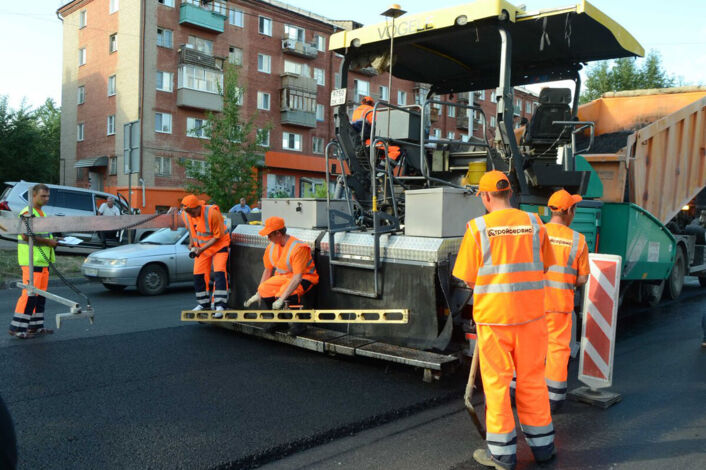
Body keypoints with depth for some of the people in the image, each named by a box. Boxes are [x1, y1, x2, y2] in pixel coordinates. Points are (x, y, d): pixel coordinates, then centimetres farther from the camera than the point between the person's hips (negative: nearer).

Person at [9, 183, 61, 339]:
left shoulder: (41, 213, 21)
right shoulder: (27, 213, -11)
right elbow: (26, 236, -21)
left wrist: (52, 240, 11)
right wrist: (48, 241, -16)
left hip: (42, 260, 10)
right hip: (31, 260, -10)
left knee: (41, 294, 11)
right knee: (30, 293, -11)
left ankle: (35, 326, 18)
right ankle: (17, 327, -5)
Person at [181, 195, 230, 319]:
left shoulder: (212, 213, -27)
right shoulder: (186, 214, -9)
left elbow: (218, 236, -20)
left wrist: (202, 249, -23)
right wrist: (191, 243, -1)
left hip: (219, 245, -6)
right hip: (201, 248, 6)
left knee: (219, 273, -18)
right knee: (198, 275, 5)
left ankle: (220, 305, -18)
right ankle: (204, 304, 22)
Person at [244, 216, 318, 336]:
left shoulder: (298, 247, -26)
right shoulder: (271, 247, -1)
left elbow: (297, 278, -31)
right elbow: (267, 271, 11)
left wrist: (281, 299, -36)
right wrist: (258, 294, 8)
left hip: (304, 278, -7)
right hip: (283, 277, 7)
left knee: (285, 295, -35)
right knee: (264, 289, -18)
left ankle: (298, 324, -10)